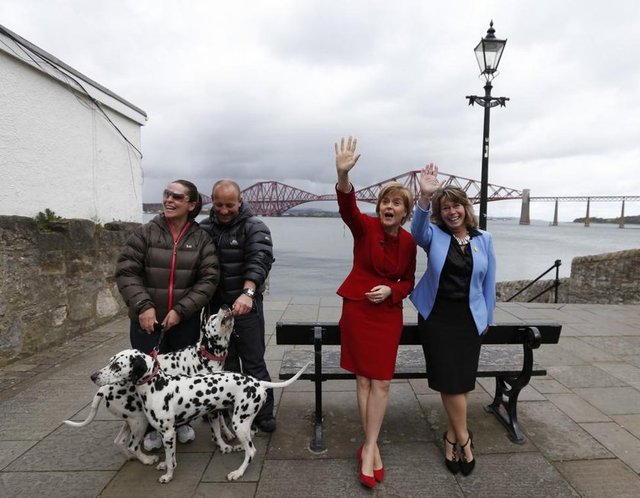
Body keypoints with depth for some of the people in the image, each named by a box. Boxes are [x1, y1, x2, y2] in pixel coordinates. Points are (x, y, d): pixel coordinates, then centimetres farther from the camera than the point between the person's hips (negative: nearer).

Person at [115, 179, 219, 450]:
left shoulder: (202, 239, -2)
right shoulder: (145, 233, -4)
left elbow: (209, 279, -7)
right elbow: (126, 272, -6)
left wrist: (181, 310, -14)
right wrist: (143, 305, -17)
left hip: (186, 322, 1)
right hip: (147, 321, 0)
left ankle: (181, 420, 35)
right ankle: (153, 427, 31)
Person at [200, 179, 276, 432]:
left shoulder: (254, 227, -7)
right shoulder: (205, 228, 8)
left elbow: (259, 261, -24)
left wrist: (247, 293, -40)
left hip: (246, 305, -4)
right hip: (215, 305, 4)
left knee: (254, 362, 4)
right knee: (225, 362, 15)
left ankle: (263, 414, 18)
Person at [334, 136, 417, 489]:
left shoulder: (409, 241, 0)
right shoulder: (364, 226, -10)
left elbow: (408, 282, 8)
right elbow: (347, 207, -32)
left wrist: (390, 291, -13)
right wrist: (343, 175, -50)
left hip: (389, 312, 3)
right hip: (358, 309, -3)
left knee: (381, 382, 4)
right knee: (364, 379, 7)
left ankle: (369, 447, 18)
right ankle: (373, 446, 23)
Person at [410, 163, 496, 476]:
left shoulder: (483, 239, 3)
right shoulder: (434, 235, -2)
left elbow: (489, 282, 8)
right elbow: (417, 230, -27)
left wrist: (487, 318, 9)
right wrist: (424, 198, -44)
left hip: (469, 319, 2)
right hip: (436, 316, -1)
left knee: (461, 381, 7)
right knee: (449, 380, 2)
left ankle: (452, 436, 27)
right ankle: (463, 438, 22)